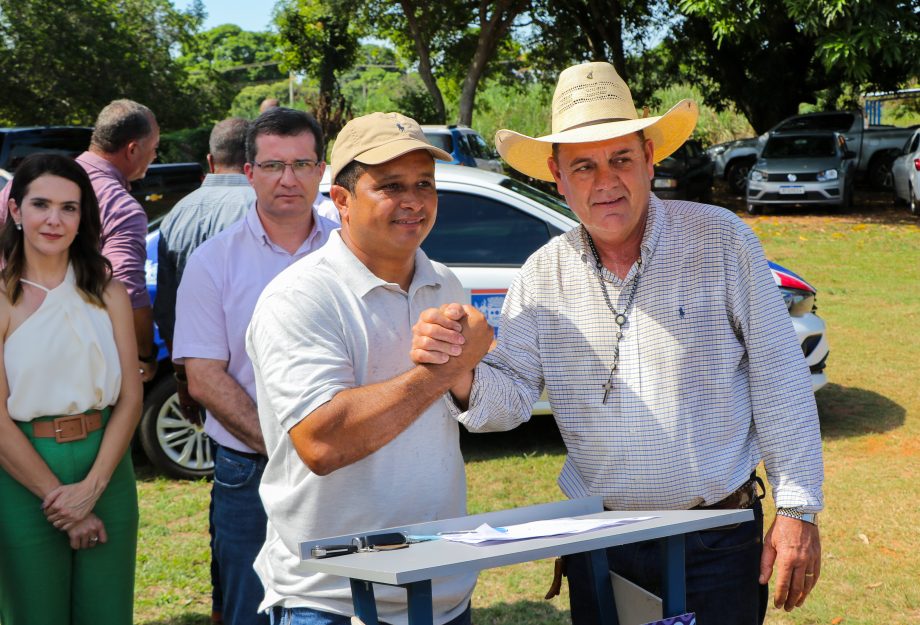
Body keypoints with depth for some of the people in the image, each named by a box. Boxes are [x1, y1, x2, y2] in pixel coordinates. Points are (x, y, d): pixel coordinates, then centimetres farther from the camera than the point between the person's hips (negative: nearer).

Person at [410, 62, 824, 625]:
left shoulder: (720, 240, -7)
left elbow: (779, 381, -5)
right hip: (599, 543, 3)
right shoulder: (543, 275, 1)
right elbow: (511, 396, -1)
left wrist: (798, 510, -6)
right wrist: (461, 374, -23)